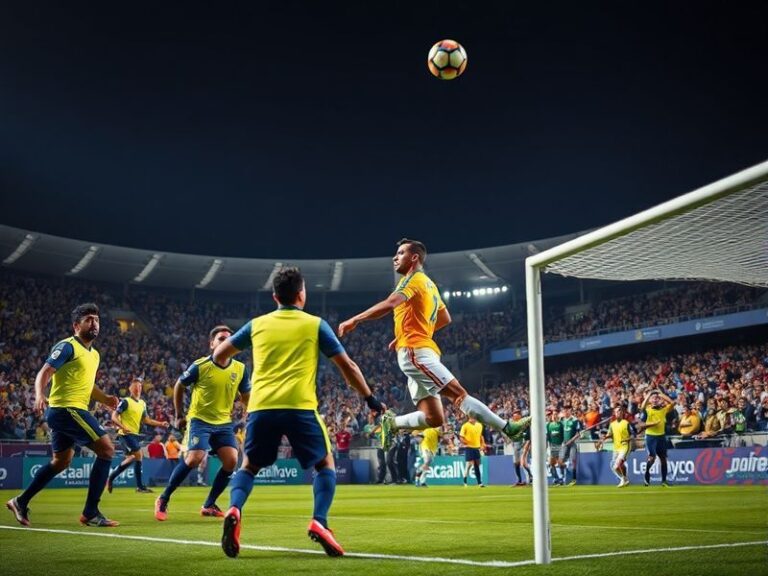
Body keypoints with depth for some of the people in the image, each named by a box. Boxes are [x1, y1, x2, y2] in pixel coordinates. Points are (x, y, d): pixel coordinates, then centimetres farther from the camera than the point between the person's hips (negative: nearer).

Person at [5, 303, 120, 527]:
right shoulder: (68, 346, -9)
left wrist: (105, 399, 10)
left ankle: (21, 502, 32)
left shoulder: (94, 354, 17)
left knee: (61, 461, 21)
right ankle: (90, 513, -10)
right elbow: (44, 372, -18)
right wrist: (39, 395, -37)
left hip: (63, 412, 10)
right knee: (107, 449, -13)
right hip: (66, 408, -10)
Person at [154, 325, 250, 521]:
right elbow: (179, 386, 3)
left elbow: (246, 396, 12)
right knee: (194, 458, -20)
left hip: (224, 422, 4)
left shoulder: (240, 369, -3)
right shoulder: (200, 366, -13)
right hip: (200, 419, -4)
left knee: (231, 460, -10)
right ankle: (163, 500, -2)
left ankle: (209, 505, 7)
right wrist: (179, 415, 6)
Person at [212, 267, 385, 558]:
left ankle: (234, 511, -8)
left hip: (261, 407, 2)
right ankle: (319, 522, -7)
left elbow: (219, 356, 21)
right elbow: (347, 366, 9)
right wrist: (370, 398, 21)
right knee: (325, 464, 15)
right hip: (299, 407, -2)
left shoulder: (257, 324, 15)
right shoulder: (315, 324, 9)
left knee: (250, 466, 20)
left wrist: (225, 363, 46)